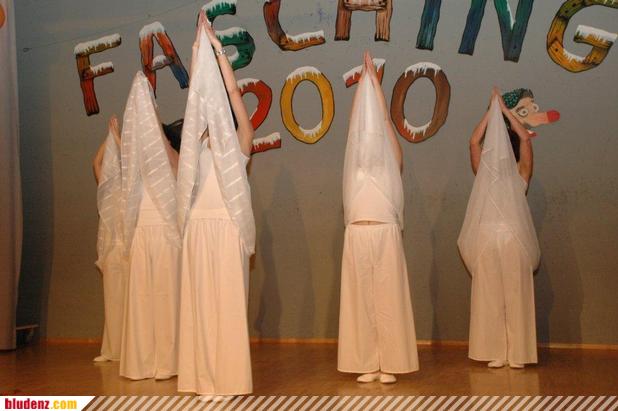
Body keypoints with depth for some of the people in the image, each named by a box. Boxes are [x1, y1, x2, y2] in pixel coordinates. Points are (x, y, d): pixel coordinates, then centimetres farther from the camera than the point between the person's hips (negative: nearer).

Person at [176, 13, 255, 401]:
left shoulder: (238, 148, 4)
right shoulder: (199, 149, 14)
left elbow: (233, 95, -3)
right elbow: (199, 97, 11)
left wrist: (218, 49, -5)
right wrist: (198, 51, 8)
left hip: (227, 229, -4)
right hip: (199, 229, 4)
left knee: (228, 302, -3)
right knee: (201, 301, 6)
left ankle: (230, 378, 3)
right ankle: (205, 376, 12)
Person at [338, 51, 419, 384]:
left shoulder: (391, 166, 11)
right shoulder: (355, 167, 14)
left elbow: (383, 122, 10)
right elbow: (359, 123, 14)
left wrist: (375, 80, 12)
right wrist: (363, 80, 16)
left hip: (386, 235, -1)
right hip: (357, 236, 2)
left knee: (388, 299, 0)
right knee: (360, 299, 3)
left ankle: (389, 364, 5)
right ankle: (367, 364, 9)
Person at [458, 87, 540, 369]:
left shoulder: (520, 175, 11)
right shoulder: (484, 174, 15)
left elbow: (525, 138, 2)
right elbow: (474, 141, 5)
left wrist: (504, 109, 7)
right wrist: (491, 110, 9)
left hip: (515, 241, -1)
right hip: (487, 241, 1)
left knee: (515, 296, -1)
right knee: (490, 297, 0)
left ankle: (517, 353, 4)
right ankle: (496, 353, 5)